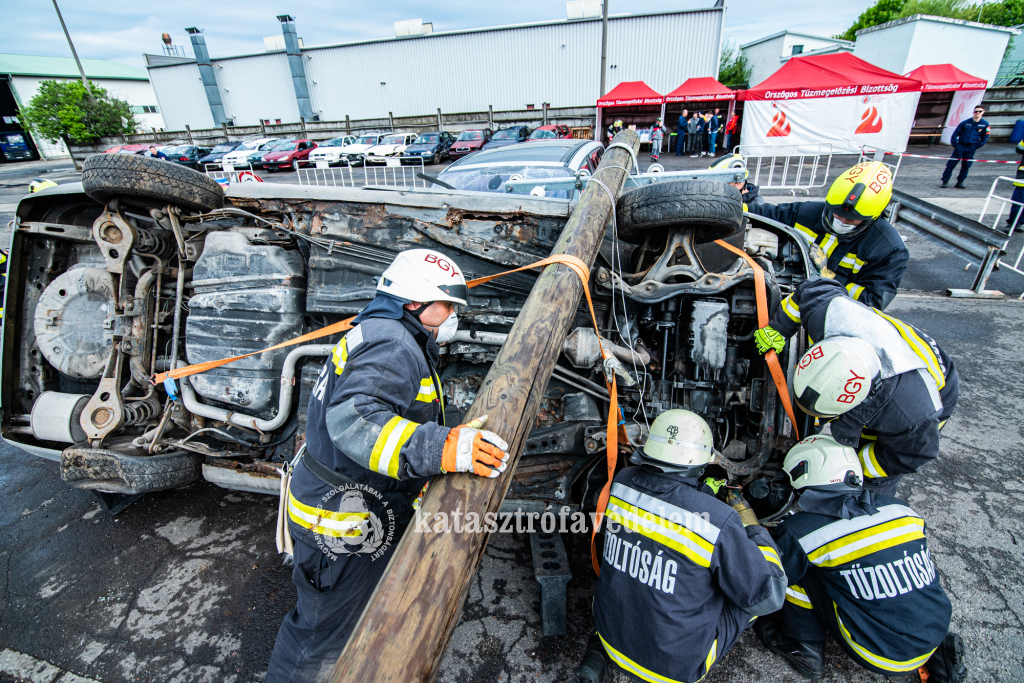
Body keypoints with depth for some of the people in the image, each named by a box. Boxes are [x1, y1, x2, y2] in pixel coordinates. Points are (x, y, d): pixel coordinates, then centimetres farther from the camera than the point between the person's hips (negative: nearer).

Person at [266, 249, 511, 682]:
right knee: (325, 631, 12)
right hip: (343, 524, -11)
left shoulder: (381, 334, 12)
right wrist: (440, 449, -48)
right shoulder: (393, 345, -25)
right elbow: (353, 418, -41)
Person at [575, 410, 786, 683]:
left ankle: (601, 652, 16)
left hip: (612, 635, 4)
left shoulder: (621, 483, -12)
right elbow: (769, 597, -13)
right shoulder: (716, 520, -27)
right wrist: (751, 525, -1)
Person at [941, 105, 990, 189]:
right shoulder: (965, 122, -3)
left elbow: (985, 137, 8)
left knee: (966, 166, 4)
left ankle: (960, 182, 11)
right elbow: (956, 133, 3)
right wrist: (954, 144, -3)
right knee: (951, 164, -7)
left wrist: (977, 146, 1)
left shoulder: (985, 124, 1)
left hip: (971, 148, 2)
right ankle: (945, 181, 0)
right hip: (961, 146, -2)